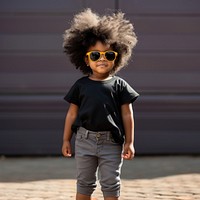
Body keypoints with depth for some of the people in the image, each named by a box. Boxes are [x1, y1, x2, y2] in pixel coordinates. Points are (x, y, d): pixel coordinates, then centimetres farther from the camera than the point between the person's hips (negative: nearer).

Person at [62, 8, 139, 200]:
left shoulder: (119, 85, -1)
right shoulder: (81, 85, 2)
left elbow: (127, 115, 0)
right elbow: (72, 114, 6)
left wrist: (129, 142, -2)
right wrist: (66, 140, 5)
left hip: (111, 142, -1)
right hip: (85, 140, 1)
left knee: (111, 184, 4)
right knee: (84, 183, 12)